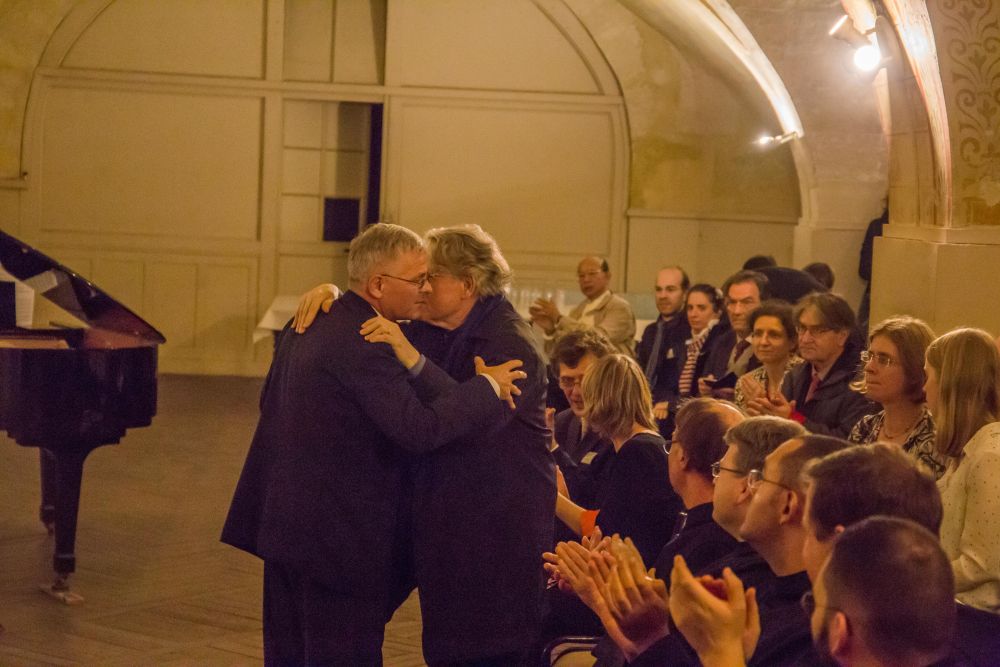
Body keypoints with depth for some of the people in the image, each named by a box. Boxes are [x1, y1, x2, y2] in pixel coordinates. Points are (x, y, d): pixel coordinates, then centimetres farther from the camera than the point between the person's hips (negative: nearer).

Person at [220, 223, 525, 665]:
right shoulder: (365, 345, -22)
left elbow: (269, 400, 20)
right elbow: (419, 429, -27)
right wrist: (486, 387, -15)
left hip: (283, 523, 10)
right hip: (338, 537, -10)